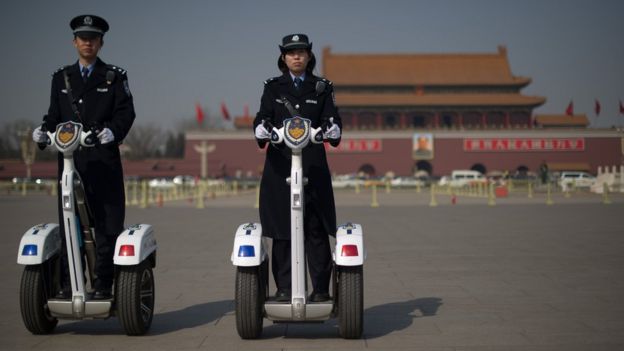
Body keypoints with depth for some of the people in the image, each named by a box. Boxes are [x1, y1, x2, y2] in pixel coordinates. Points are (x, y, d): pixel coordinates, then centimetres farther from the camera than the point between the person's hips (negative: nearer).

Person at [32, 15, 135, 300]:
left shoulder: (114, 77, 9)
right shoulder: (61, 78, 19)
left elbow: (126, 112, 0)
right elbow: (54, 114, 16)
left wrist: (113, 130, -20)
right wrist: (44, 131, -4)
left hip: (104, 160, -3)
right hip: (69, 159, 3)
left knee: (106, 224, -4)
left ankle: (103, 285, -1)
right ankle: (67, 285, 5)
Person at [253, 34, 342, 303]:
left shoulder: (321, 88, 13)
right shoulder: (274, 88, 13)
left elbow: (332, 117, 1)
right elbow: (262, 117, 0)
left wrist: (332, 129, -23)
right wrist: (261, 129, -23)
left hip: (314, 164, 0)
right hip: (280, 165, 0)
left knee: (316, 230, -2)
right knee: (281, 230, 0)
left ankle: (321, 288, 4)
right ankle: (284, 288, 7)